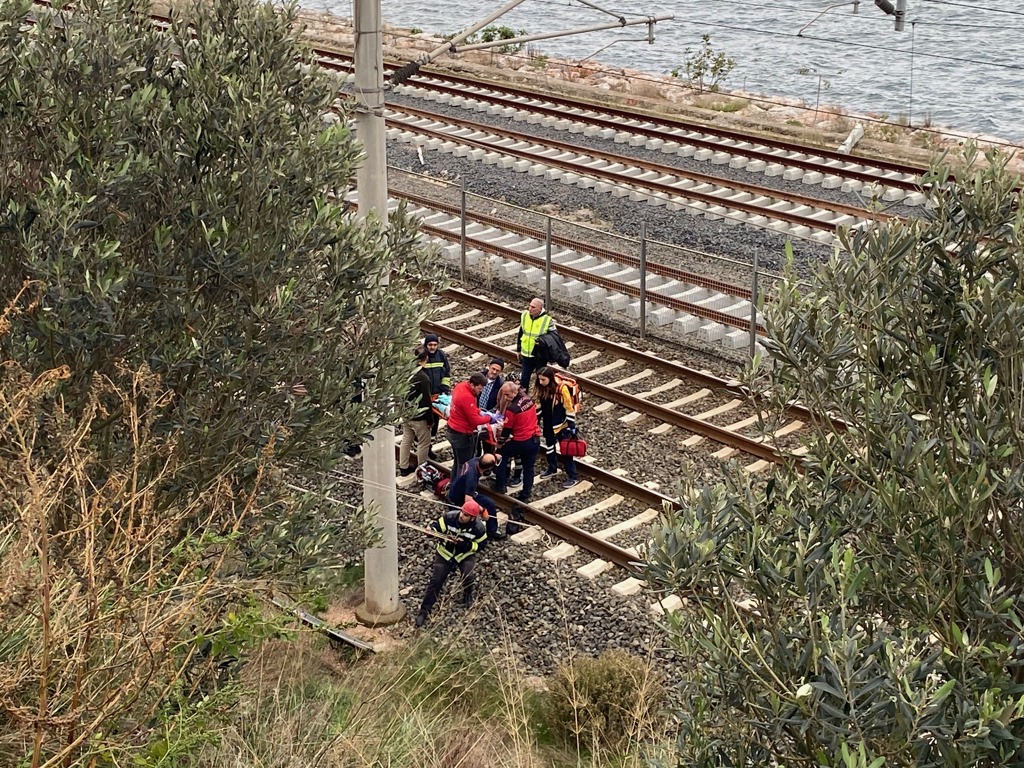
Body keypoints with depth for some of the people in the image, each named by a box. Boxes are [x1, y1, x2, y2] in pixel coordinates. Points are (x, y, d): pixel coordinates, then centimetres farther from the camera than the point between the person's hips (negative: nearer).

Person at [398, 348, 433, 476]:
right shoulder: (423, 378, -24)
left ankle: (403, 467, 25)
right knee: (424, 443, 8)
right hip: (419, 417, -7)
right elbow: (426, 401, -20)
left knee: (406, 440, 18)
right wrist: (430, 419, -10)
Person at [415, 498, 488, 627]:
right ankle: (424, 610, 2)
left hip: (465, 555, 0)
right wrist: (442, 535, -35)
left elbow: (480, 545, -9)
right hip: (445, 553, 1)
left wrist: (465, 545, -26)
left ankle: (467, 596, 12)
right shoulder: (450, 517, -23)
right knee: (435, 581, -8)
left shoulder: (478, 528, -21)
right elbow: (434, 528, -14)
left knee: (468, 576, -24)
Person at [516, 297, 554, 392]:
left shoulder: (548, 320, -15)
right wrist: (518, 349, 16)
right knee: (524, 378, 10)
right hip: (526, 355, 4)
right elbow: (520, 333, 12)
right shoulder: (524, 316, -1)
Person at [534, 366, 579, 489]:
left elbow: (569, 409, -18)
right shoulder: (540, 388, -8)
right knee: (549, 446, 22)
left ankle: (573, 476, 9)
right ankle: (552, 468, 43)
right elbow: (538, 405, 6)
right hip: (548, 424, 6)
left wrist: (571, 426, -15)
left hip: (561, 425, -6)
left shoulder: (562, 388, -25)